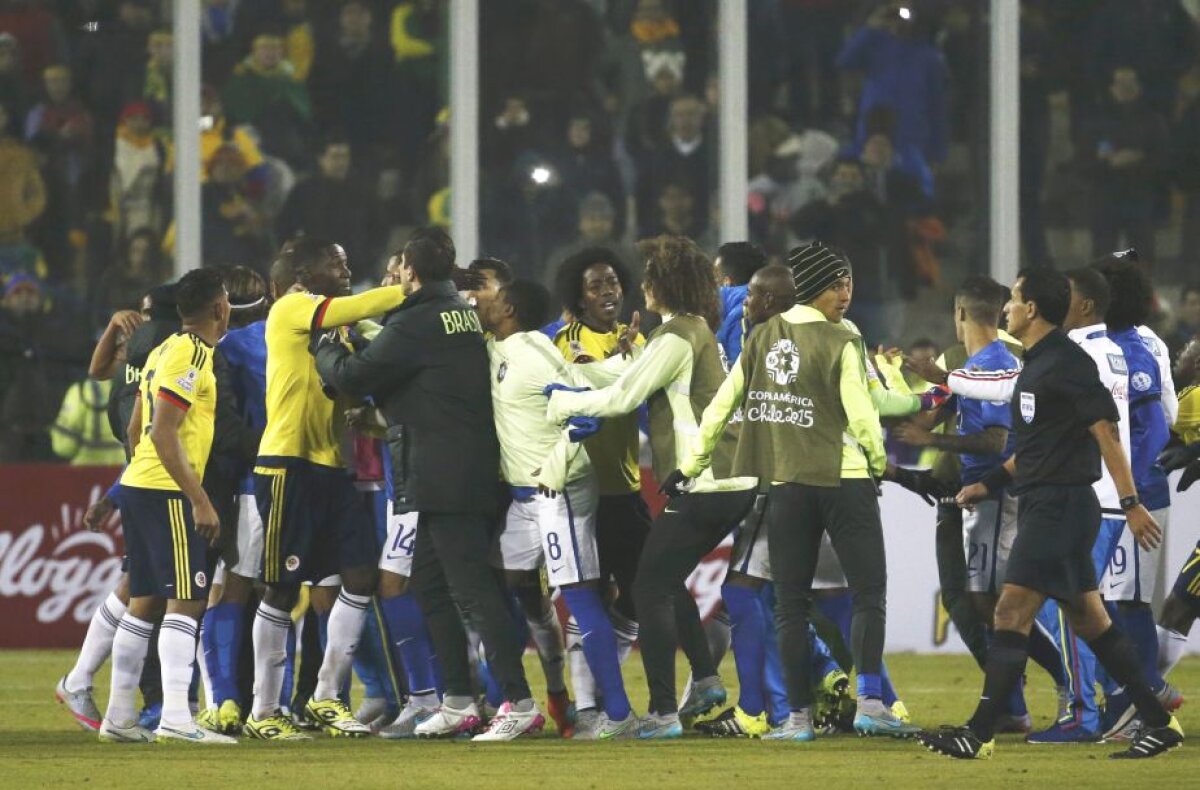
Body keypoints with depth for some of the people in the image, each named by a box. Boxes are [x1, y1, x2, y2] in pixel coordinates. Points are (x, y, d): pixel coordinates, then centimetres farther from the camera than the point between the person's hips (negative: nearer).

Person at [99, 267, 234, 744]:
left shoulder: (165, 351, 16)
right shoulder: (192, 355, -13)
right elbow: (164, 434, -19)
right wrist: (200, 501, -19)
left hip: (138, 486, 10)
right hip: (166, 491, -10)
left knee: (145, 601, 12)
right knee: (185, 601, -12)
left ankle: (119, 718, 14)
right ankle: (176, 718, -21)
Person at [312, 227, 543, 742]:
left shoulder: (415, 324, -13)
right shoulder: (464, 316, 15)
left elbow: (354, 376, -10)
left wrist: (324, 346, 9)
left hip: (442, 480, -10)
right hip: (473, 472, 10)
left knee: (473, 588, -10)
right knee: (430, 584, 17)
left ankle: (519, 703, -13)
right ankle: (458, 703, 20)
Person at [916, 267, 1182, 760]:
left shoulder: (1067, 363, -14)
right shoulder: (1037, 363, 17)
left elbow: (1106, 431, -18)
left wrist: (1131, 503, -22)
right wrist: (990, 484, 22)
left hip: (1060, 505, -10)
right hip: (1043, 504, 10)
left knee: (1012, 612, -11)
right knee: (1089, 619, 11)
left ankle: (979, 734, -11)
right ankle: (1159, 723, 14)